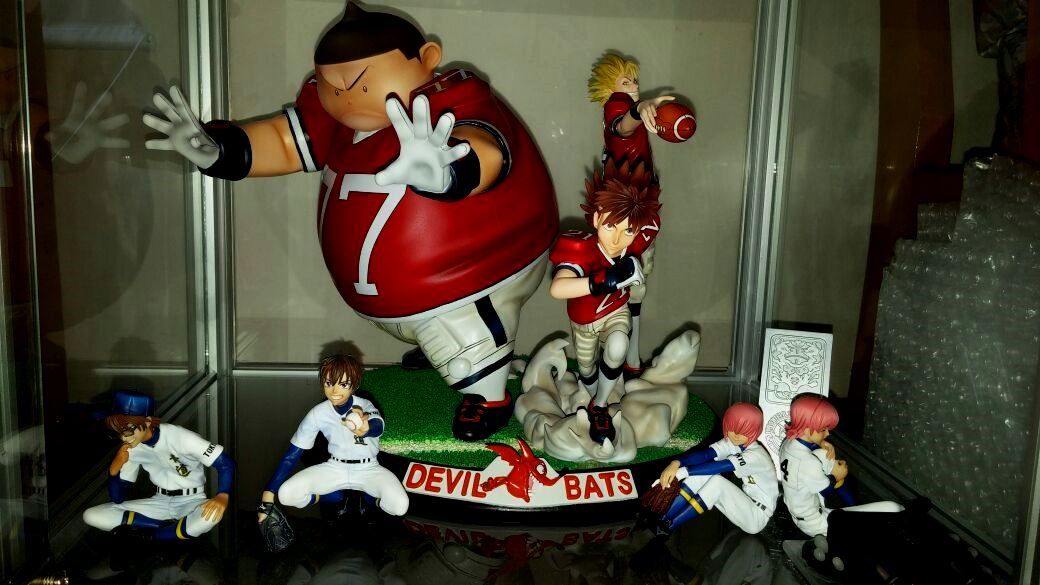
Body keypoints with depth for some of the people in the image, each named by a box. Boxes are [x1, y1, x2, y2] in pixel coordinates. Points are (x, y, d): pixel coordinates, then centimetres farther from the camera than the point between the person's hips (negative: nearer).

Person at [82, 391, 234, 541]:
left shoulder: (180, 437, -22)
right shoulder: (132, 448, -4)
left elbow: (226, 463, -22)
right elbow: (117, 498, 0)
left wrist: (222, 496, -39)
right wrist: (115, 467, -19)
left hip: (191, 501, -5)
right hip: (159, 503, 5)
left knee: (212, 514, -41)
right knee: (91, 516, -12)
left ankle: (151, 535, -14)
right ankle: (173, 527, -11)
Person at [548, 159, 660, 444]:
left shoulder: (637, 241, -31)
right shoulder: (581, 250, -43)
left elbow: (651, 221, -6)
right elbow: (556, 288, -64)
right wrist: (608, 279, -72)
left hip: (616, 313, 1)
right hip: (584, 320, -1)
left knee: (617, 348, -30)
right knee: (587, 373, 20)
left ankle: (599, 406, -2)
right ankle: (595, 399, 59)